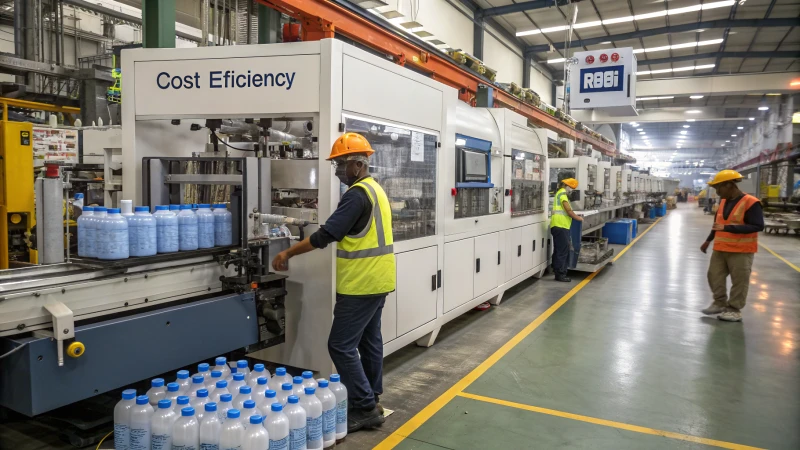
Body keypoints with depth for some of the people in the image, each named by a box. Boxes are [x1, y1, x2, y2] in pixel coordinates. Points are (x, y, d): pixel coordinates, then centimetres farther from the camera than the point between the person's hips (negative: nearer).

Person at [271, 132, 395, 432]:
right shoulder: (375, 189, 13)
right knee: (369, 341, 16)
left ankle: (365, 408, 3)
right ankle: (372, 402, 26)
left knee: (341, 346, -4)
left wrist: (289, 253, -14)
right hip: (377, 280, 10)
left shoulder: (357, 194, -19)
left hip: (362, 284, -10)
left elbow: (326, 234, -22)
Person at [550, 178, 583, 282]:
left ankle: (558, 272, 15)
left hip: (558, 226, 10)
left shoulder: (560, 193, 24)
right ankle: (560, 274, -6)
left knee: (559, 250, 11)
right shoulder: (563, 193, -7)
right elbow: (568, 210, -10)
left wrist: (575, 216, 16)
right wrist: (578, 218, 1)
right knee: (563, 250, -8)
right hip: (561, 226, -10)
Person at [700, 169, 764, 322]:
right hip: (720, 249, 7)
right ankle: (720, 303, 24)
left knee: (739, 281, 2)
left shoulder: (750, 203, -16)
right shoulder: (723, 201, 8)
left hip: (741, 250, -7)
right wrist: (708, 240, 24)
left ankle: (734, 309, 13)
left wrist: (728, 228, -28)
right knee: (714, 275, 10)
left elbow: (757, 226, -22)